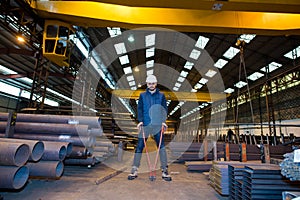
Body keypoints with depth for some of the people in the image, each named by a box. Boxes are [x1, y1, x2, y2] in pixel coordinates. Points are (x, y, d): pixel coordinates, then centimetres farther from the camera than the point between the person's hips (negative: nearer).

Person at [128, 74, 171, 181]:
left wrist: (163, 121, -8)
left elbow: (164, 109, 6)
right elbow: (140, 108, 5)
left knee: (161, 146, 0)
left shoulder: (161, 96, 11)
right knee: (139, 146, 2)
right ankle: (134, 170, 11)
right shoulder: (142, 95, 11)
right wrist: (140, 120, -9)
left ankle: (164, 170, 9)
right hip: (145, 124, 0)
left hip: (157, 124, 0)